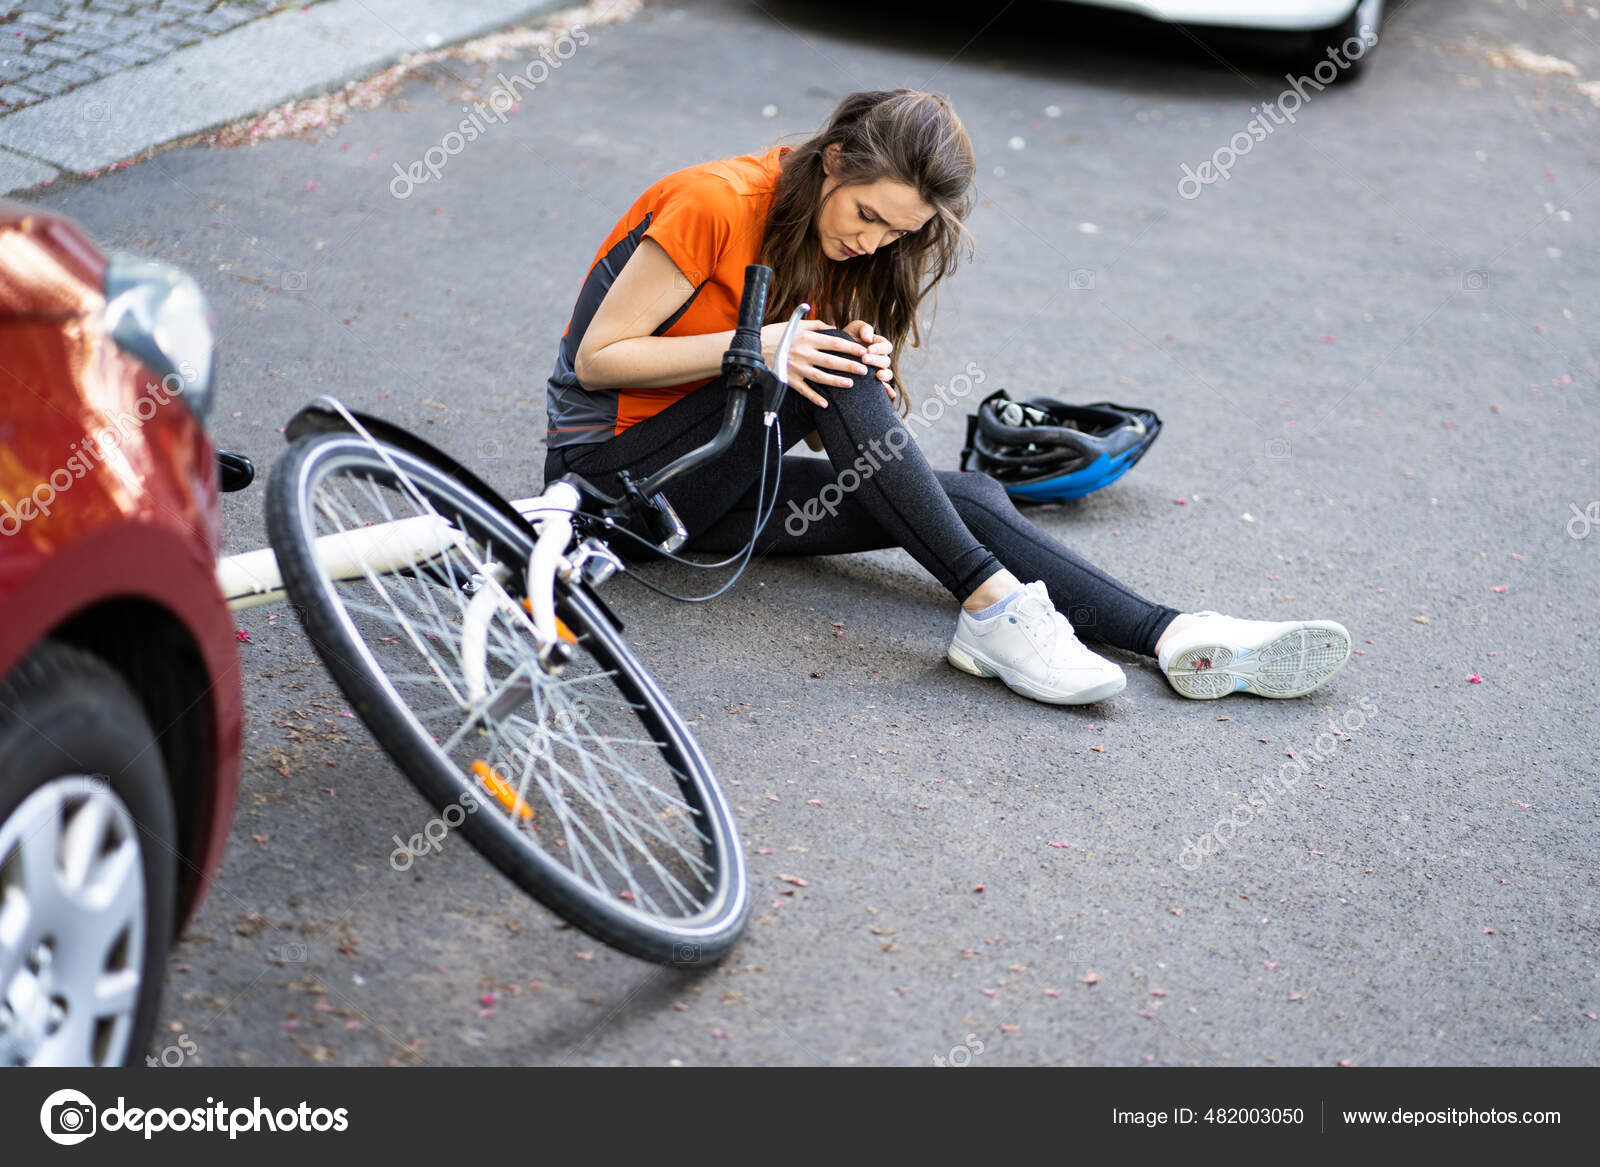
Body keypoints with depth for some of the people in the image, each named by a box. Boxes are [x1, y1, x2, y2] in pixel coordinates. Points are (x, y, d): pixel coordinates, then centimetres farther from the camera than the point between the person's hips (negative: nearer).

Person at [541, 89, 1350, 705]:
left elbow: (820, 428, 3)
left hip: (713, 479, 6)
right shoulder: (717, 204, -18)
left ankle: (1177, 640, -28)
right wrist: (753, 350, -27)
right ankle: (993, 607, -35)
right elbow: (597, 357, -18)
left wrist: (861, 373, -20)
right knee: (821, 367, -32)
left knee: (968, 498, -16)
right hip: (614, 466, -6)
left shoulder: (836, 250, 4)